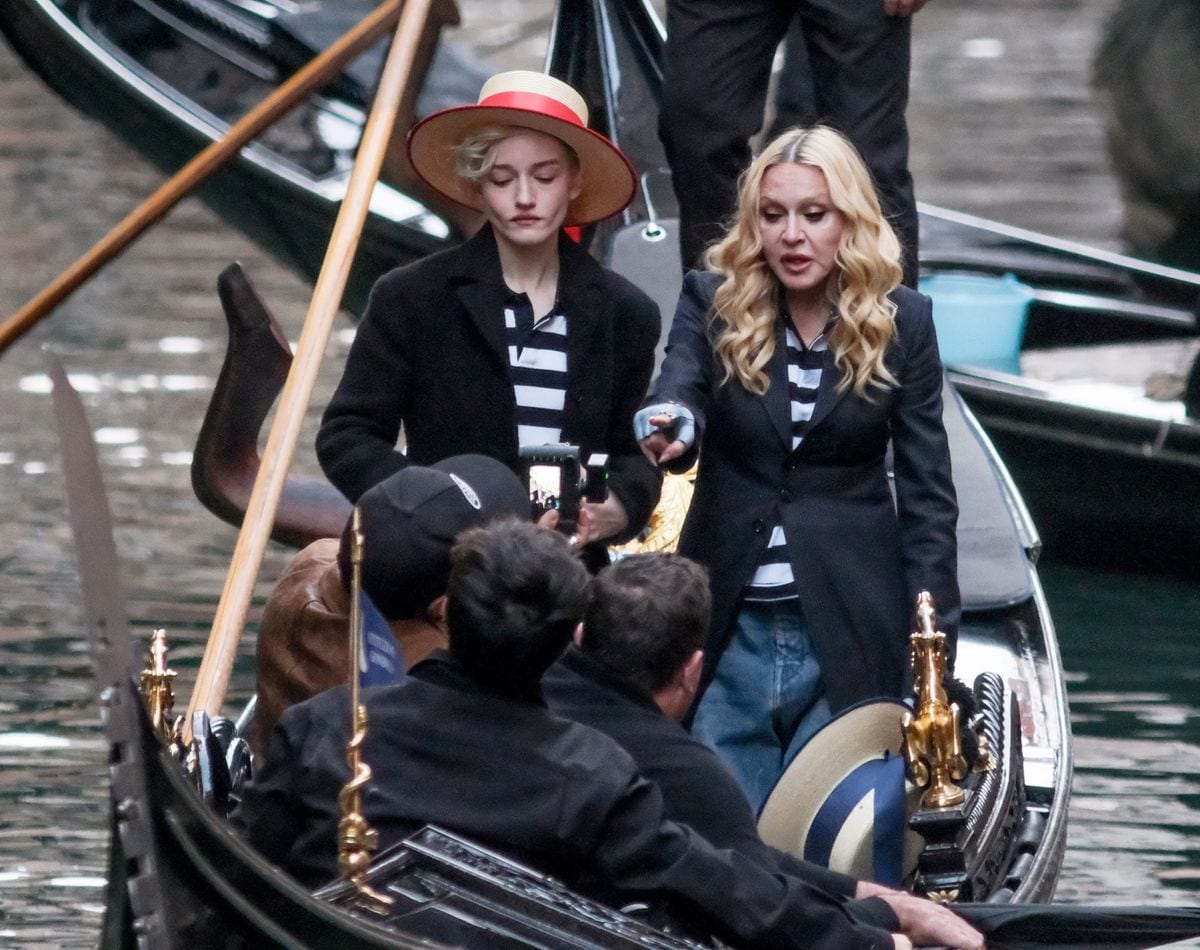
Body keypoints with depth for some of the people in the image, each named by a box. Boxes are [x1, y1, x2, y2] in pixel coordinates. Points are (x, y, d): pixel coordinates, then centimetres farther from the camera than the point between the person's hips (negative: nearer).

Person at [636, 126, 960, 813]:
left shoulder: (902, 323, 2)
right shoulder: (713, 304, 3)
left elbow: (927, 495, 3)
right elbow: (678, 400, -14)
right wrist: (667, 432, -40)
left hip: (850, 637, -1)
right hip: (730, 630, 1)